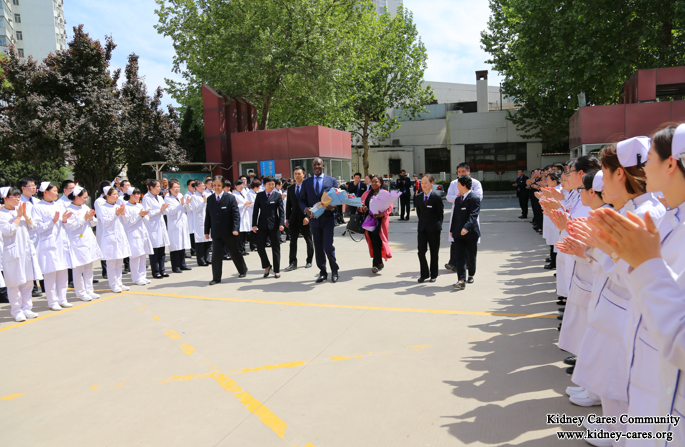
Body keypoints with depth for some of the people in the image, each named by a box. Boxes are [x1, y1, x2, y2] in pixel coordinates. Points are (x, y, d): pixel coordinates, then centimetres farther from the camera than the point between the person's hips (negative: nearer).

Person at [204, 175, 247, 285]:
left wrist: (235, 229, -20)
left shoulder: (230, 198, -5)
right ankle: (216, 278, 3)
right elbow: (208, 216, 10)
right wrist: (207, 231, 6)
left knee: (234, 253, 12)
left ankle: (243, 270, 35)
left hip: (229, 232, -3)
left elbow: (236, 214, -9)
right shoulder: (209, 199, 7)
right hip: (216, 233, 3)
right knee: (216, 254, -5)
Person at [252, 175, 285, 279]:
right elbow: (256, 210, 6)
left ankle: (277, 270, 16)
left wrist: (281, 223, -12)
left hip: (274, 225, -1)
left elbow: (281, 211, -1)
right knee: (260, 246, -6)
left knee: (275, 248, 5)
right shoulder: (259, 195, 6)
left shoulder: (278, 195, 2)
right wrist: (254, 224, -2)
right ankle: (267, 266, 17)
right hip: (262, 225, 1)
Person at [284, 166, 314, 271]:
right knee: (293, 241, 0)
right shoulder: (290, 188, 11)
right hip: (294, 219, 4)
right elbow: (288, 204, 13)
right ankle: (293, 263, 3)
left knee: (309, 241, 9)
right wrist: (287, 218, 8)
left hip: (305, 219, -4)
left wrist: (307, 217, -18)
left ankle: (309, 261, 21)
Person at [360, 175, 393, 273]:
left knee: (377, 241, -11)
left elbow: (390, 207, -3)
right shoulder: (366, 194, 15)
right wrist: (363, 208, -6)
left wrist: (382, 214, -19)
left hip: (380, 220, -4)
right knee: (373, 241, 5)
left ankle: (376, 264, -4)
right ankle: (379, 262, 19)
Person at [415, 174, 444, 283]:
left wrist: (438, 225, 2)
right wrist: (422, 222, 11)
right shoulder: (418, 197, 6)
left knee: (434, 252, 6)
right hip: (422, 228, 4)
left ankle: (433, 275, 18)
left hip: (434, 229, -3)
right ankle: (424, 274, 13)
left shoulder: (436, 198, -8)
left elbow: (441, 214, -1)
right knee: (421, 251, -1)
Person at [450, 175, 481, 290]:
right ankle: (461, 281, -11)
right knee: (460, 257, -5)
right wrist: (452, 230, 16)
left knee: (471, 257, 11)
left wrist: (466, 227, -36)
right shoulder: (458, 199, 14)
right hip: (458, 233, 5)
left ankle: (471, 275, 33)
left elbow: (473, 215, -23)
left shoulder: (475, 198, -11)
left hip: (470, 233, -5)